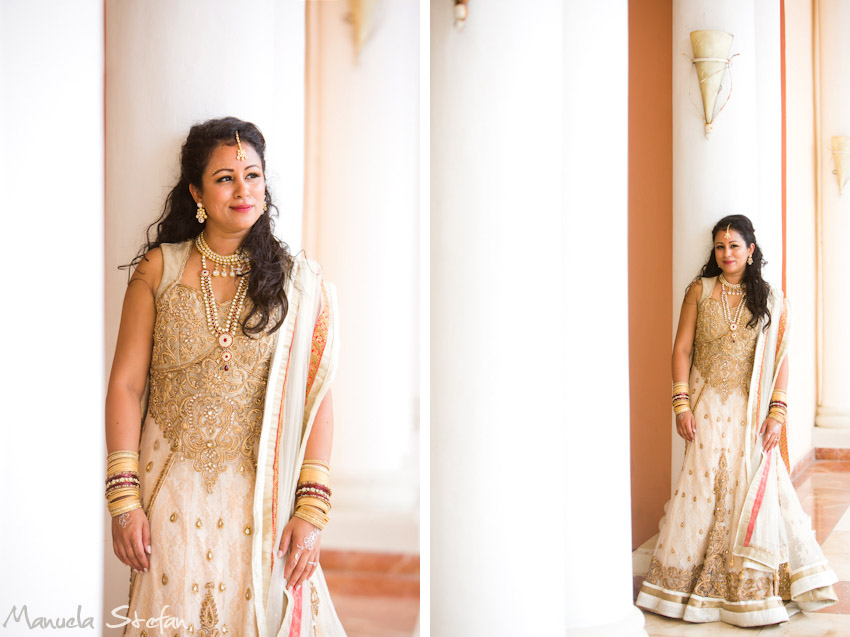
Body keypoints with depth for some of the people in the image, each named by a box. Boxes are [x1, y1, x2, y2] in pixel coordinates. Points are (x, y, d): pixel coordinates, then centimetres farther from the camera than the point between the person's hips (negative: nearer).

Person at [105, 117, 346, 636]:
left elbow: (316, 398, -4)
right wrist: (124, 498, -7)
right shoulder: (159, 268, 0)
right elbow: (126, 384, -1)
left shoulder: (298, 282, -1)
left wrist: (312, 509, -10)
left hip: (262, 493, 0)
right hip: (173, 493, 1)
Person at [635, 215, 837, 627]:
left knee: (754, 493, 0)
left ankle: (752, 590, 15)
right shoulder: (700, 291, 3)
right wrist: (681, 405, -6)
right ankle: (693, 587, 11)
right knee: (703, 490, -1)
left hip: (751, 412, 0)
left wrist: (777, 413, -6)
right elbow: (681, 349, 2)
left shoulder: (771, 299, 3)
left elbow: (780, 360, 2)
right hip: (708, 409, 0)